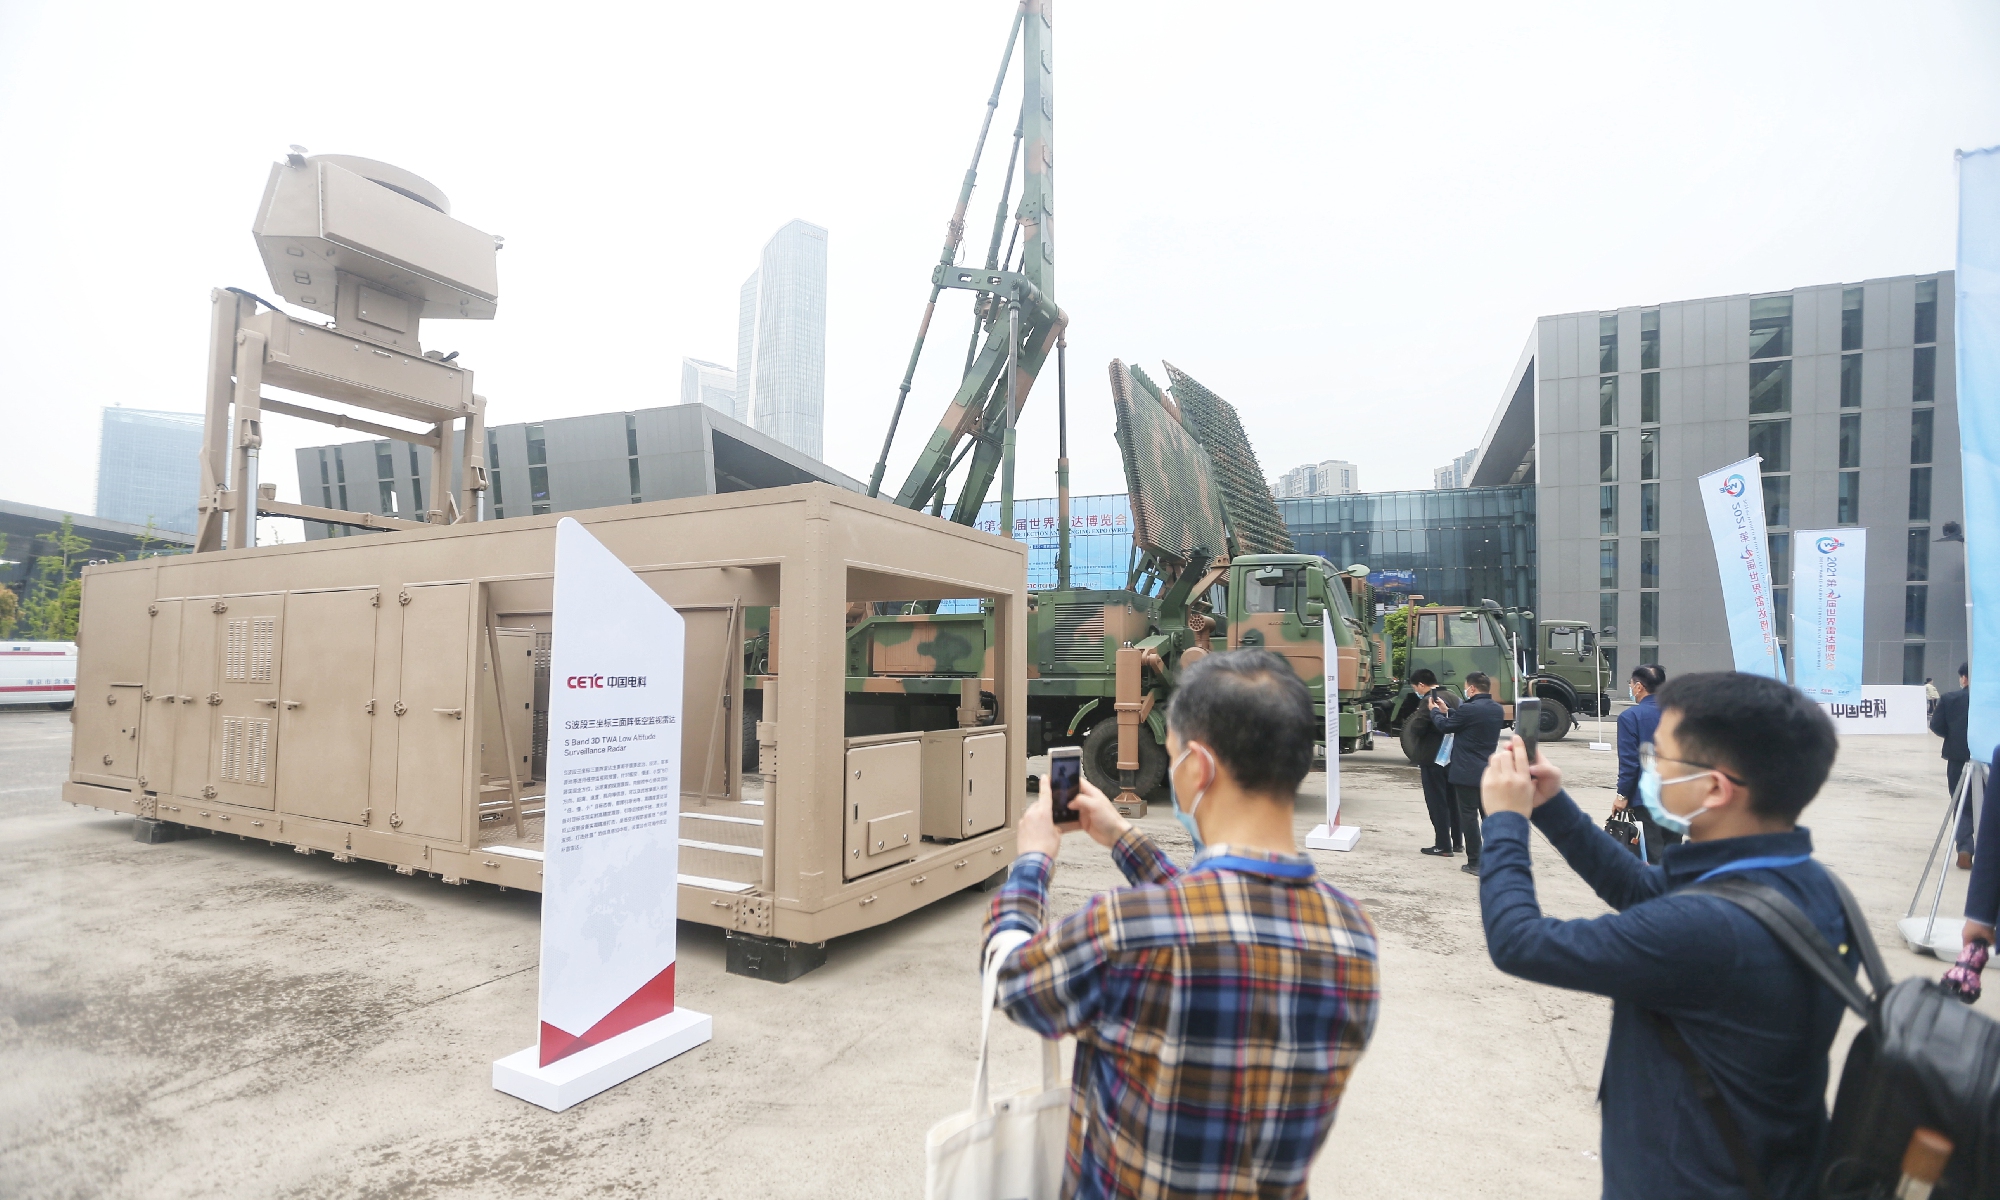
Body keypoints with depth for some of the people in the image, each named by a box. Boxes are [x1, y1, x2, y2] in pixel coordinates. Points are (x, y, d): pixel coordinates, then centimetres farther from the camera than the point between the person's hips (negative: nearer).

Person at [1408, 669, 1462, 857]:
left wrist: (1414, 717, -4)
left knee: (1437, 802, -1)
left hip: (1433, 758, -8)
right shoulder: (1454, 698, 9)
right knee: (1452, 800, 17)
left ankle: (1443, 845, 3)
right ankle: (1457, 841, 25)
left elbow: (1416, 728, -22)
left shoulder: (1429, 700, -18)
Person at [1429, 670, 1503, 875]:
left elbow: (1445, 726, -6)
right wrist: (1446, 710, 22)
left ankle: (1474, 863, 2)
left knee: (1469, 816, -1)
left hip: (1466, 773, -7)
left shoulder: (1469, 709, -20)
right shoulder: (1497, 710, 6)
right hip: (1488, 771, 7)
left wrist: (1435, 710, 13)